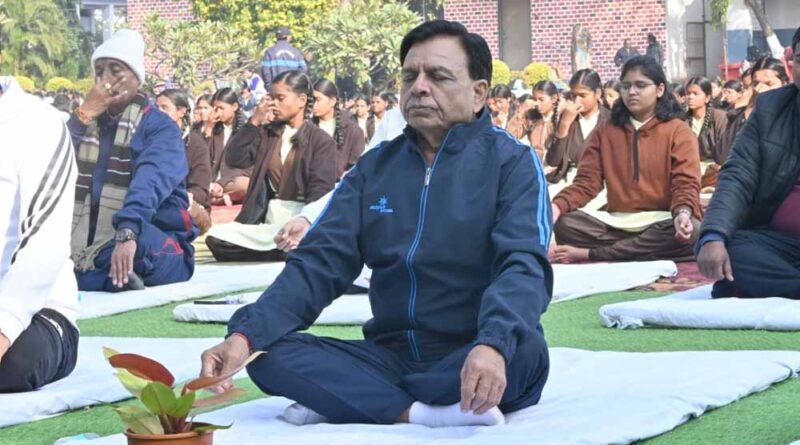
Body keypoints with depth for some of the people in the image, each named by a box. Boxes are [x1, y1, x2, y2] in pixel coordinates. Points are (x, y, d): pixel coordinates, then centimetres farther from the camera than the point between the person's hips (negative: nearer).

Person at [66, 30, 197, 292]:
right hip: (88, 249, 6)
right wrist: (83, 117, -8)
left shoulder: (159, 127, -3)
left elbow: (150, 182, -25)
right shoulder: (84, 122, 15)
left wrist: (127, 233, -43)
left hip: (155, 251, -5)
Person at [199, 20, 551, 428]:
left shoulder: (512, 163, -4)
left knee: (521, 351, -38)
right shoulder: (374, 166, 10)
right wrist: (244, 335, -17)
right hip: (392, 355, 4)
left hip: (473, 362, -4)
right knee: (269, 352, -18)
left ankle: (342, 400, -24)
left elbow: (523, 266, -19)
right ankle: (428, 414, -26)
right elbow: (319, 262, 2)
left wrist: (493, 345, -42)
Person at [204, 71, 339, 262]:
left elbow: (320, 192, -11)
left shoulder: (320, 141, -1)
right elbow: (234, 159, 5)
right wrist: (254, 122, 0)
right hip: (267, 219, 5)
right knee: (216, 236, -15)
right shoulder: (267, 133, 15)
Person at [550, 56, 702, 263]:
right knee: (564, 223, -22)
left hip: (661, 221, -1)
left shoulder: (678, 130, 2)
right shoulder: (606, 129, 11)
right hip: (617, 222, 2)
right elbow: (586, 181, 3)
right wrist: (557, 206, -17)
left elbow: (686, 183, -9)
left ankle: (589, 254, -26)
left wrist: (683, 213, -32)